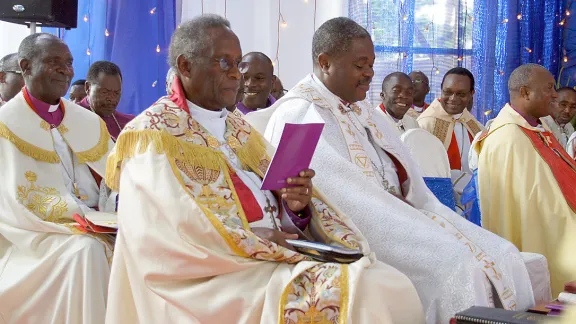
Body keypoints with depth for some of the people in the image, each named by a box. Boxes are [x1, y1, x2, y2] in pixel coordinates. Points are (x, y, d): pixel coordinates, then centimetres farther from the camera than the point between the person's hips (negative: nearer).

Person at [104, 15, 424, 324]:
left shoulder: (239, 128, 20)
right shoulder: (151, 135, -3)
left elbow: (274, 204, 13)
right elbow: (173, 227, -17)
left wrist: (295, 205, -8)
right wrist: (253, 239, -17)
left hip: (277, 253, 7)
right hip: (218, 273, -7)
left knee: (391, 285, -15)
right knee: (356, 293, -27)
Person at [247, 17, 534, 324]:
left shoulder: (361, 110, 17)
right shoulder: (299, 116, -10)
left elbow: (411, 185, 14)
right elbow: (349, 198, -19)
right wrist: (424, 229, -17)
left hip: (398, 222, 8)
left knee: (501, 256, -8)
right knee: (459, 269, -26)